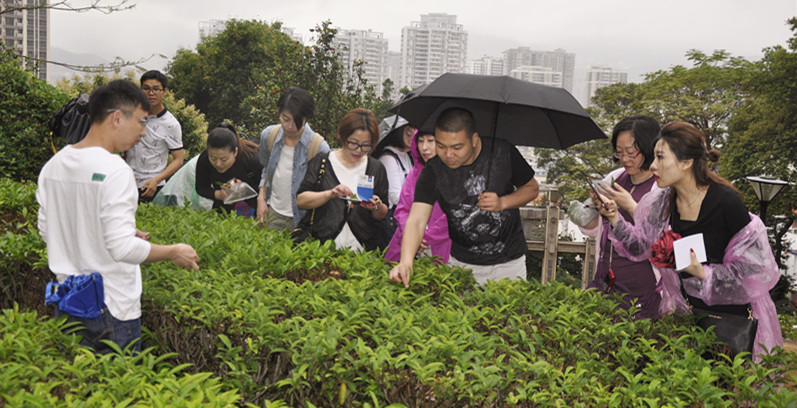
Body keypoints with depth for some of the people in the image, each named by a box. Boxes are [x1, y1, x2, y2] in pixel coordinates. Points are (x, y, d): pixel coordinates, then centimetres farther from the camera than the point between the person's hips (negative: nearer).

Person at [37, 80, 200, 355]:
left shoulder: (53, 165, 4)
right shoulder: (114, 170, -21)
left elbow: (46, 231, 13)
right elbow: (123, 249, -25)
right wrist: (174, 252, -11)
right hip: (110, 307, -7)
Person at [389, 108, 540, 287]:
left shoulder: (502, 151, -13)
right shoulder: (432, 173, -15)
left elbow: (532, 188, 1)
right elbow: (416, 220, -25)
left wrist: (503, 203, -18)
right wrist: (406, 261, -43)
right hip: (462, 262, 0)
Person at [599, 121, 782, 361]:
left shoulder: (726, 201, -20)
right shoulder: (663, 203, -3)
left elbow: (754, 268, -16)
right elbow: (642, 247, 5)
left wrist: (702, 273, -27)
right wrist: (615, 219, -8)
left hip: (731, 315, -4)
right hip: (686, 312, 5)